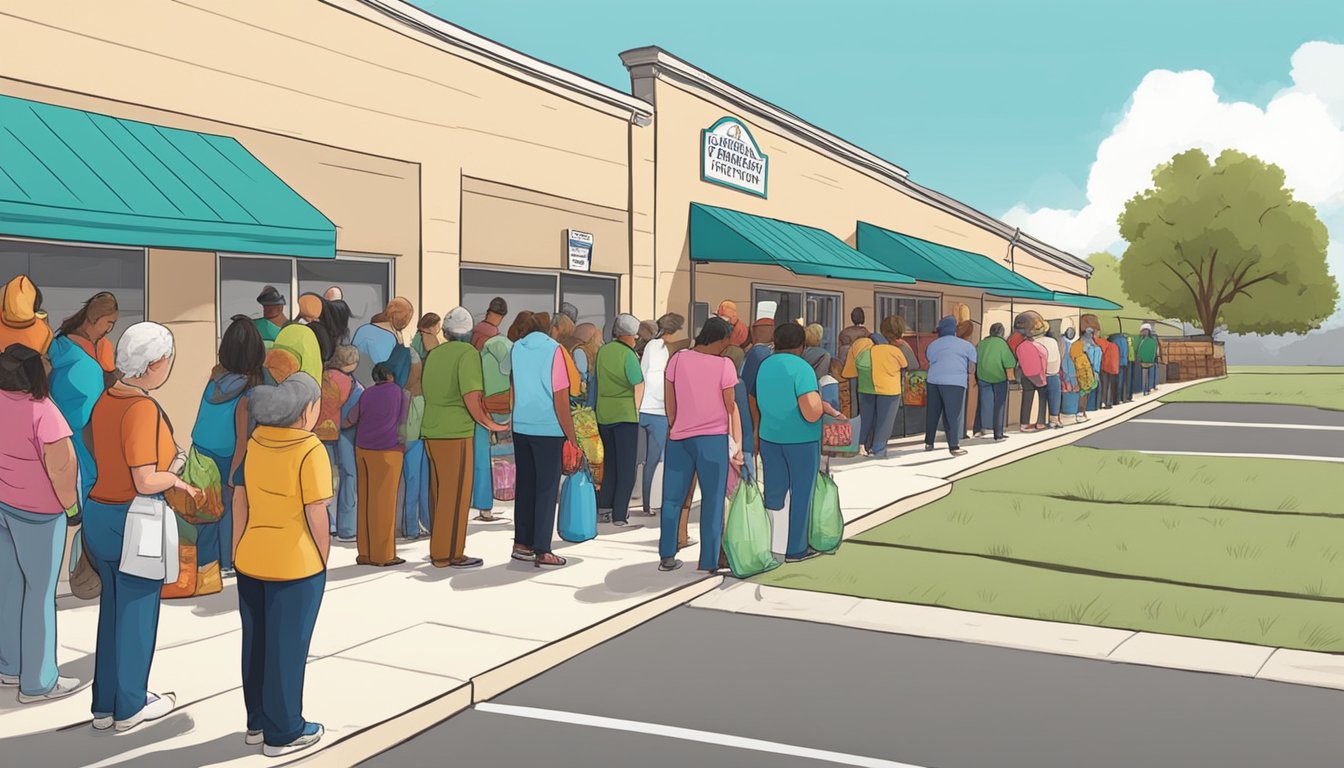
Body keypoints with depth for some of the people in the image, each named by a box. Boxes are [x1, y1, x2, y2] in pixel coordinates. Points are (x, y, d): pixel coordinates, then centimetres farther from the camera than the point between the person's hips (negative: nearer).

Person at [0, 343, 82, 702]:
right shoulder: (41, 411, -25)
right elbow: (60, 466, -24)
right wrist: (71, 506, -10)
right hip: (35, 511, -7)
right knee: (40, 591, 4)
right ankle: (37, 682, 14)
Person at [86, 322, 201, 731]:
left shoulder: (105, 400, 3)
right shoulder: (143, 409, -22)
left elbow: (103, 458, 12)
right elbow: (146, 482, -26)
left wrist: (167, 468, 11)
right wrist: (178, 479, -8)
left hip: (98, 512, 8)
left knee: (112, 607, 19)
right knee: (137, 612, 8)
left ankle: (104, 704, 29)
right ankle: (130, 706, 22)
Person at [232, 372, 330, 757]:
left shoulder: (254, 440, 1)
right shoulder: (310, 450, -17)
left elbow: (240, 501, 6)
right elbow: (316, 514, -17)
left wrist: (238, 550, 14)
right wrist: (322, 559, -4)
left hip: (251, 562, 6)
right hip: (296, 566, -6)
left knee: (256, 644, 18)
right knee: (287, 649, 6)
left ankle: (258, 723, 32)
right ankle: (283, 733, 18)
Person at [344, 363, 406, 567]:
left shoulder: (366, 394, 11)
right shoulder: (400, 392, 1)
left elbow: (348, 421, 16)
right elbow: (402, 421, 6)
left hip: (362, 450, 5)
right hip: (387, 451, -5)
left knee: (365, 500, 7)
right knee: (384, 501, -3)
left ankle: (365, 553, 10)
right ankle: (383, 554, -1)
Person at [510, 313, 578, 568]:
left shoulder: (516, 349, 5)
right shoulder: (553, 350, -9)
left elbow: (511, 390, 10)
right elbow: (561, 400, -10)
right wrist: (572, 438, -6)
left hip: (520, 428, 5)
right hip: (548, 429, -5)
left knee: (525, 485, 14)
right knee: (546, 489, 1)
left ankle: (521, 543, 20)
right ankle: (542, 552, 2)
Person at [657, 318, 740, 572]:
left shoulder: (678, 359, -1)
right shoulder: (724, 365, -9)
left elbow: (669, 403, 6)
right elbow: (732, 407, -5)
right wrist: (738, 443, 2)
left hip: (679, 437, 3)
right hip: (714, 438, -3)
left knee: (672, 497, 12)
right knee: (713, 501, 4)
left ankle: (667, 557, 15)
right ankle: (709, 561, 6)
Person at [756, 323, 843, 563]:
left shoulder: (764, 366, 4)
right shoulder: (801, 368, -17)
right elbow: (812, 414, -24)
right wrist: (822, 404, -4)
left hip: (769, 437, 6)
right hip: (801, 440, -6)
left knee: (774, 492, 15)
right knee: (801, 494, 8)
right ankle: (796, 549, 16)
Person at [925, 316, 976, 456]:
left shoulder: (932, 345, 21)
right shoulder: (966, 345, 12)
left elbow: (929, 362, 16)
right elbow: (971, 369, 11)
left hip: (933, 380, 3)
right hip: (955, 382, -3)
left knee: (932, 412, 13)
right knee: (953, 414, -1)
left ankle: (929, 443, 21)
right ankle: (954, 447, -3)